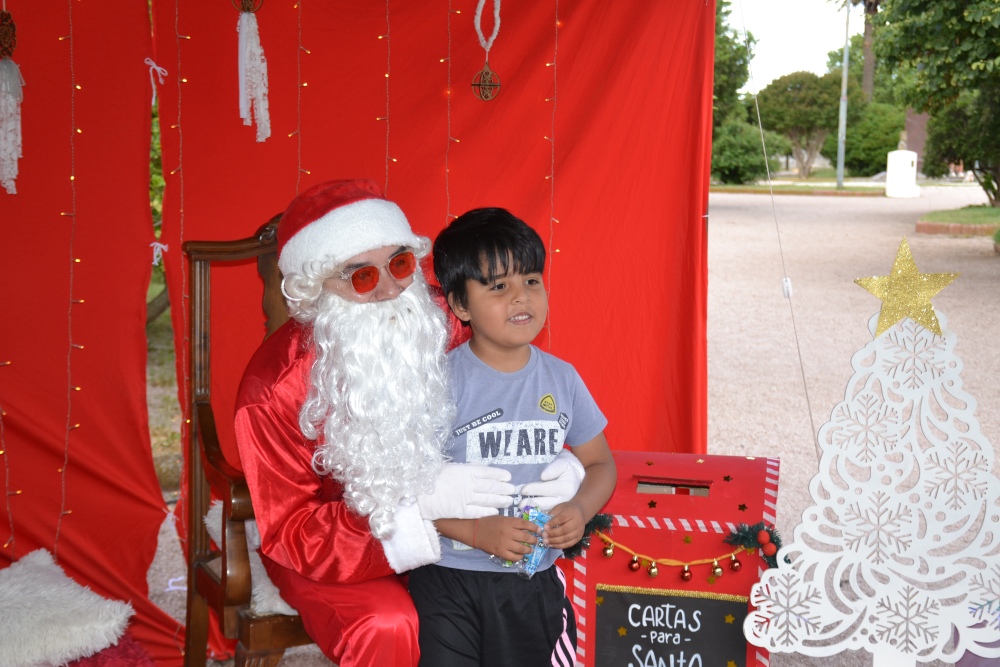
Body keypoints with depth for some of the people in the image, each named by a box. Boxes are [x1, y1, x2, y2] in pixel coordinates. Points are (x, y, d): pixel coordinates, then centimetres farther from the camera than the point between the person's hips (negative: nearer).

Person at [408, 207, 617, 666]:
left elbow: (599, 464, 12)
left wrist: (580, 509, -8)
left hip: (536, 581, 4)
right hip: (450, 580, -3)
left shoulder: (561, 378, 1)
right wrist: (476, 530, -22)